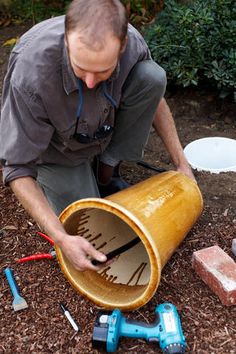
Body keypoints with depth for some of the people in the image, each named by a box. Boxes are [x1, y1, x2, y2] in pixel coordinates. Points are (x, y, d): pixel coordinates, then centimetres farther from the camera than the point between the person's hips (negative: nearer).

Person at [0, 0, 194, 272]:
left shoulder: (131, 41, -28)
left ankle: (107, 167, -6)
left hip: (105, 124, 3)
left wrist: (180, 163, -5)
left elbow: (154, 94, -5)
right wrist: (61, 238, -39)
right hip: (56, 145, -3)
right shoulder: (30, 74, -40)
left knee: (153, 75, -23)